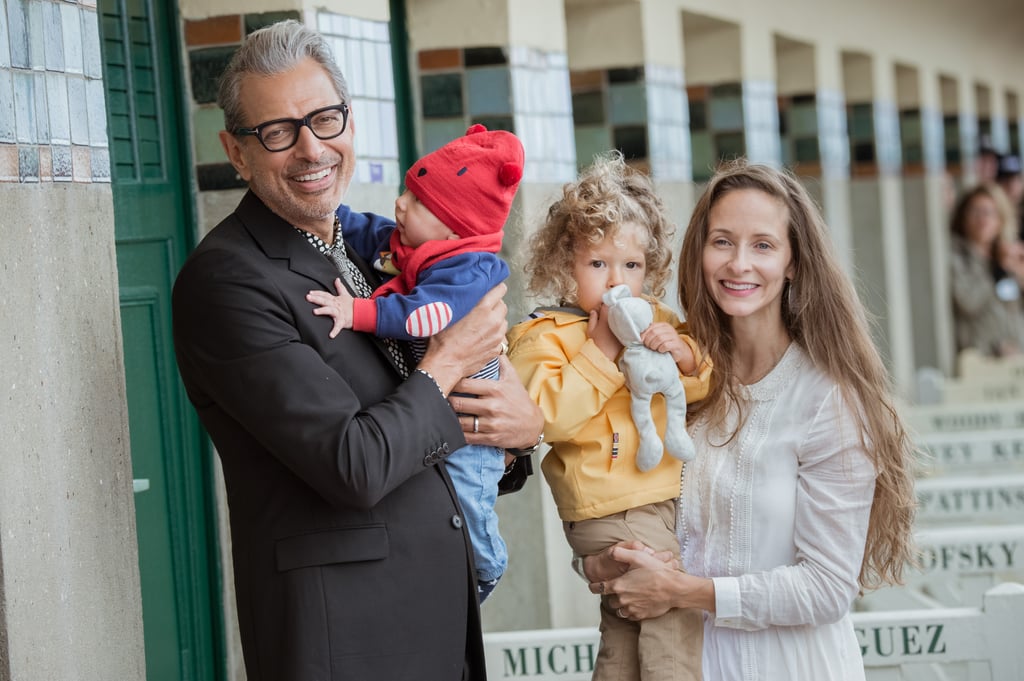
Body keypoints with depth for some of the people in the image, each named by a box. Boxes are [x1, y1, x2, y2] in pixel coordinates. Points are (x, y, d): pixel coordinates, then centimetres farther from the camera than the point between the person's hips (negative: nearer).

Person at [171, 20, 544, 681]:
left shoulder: (366, 243, 11)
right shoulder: (224, 279, -15)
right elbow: (355, 469, -21)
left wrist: (527, 422, -3)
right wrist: (446, 366, -7)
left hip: (442, 613, 8)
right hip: (342, 627, -8)